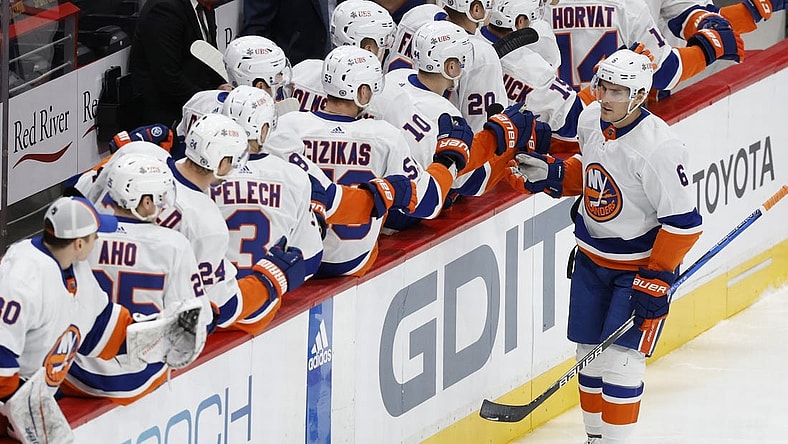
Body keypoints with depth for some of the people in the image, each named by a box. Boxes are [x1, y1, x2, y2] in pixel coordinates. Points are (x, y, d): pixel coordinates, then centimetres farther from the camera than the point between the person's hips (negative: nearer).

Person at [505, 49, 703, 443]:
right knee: (589, 350, 11)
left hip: (643, 261, -7)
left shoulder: (658, 147, -27)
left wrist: (656, 279, -22)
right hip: (592, 256, 7)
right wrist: (553, 175, -1)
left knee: (620, 357, -8)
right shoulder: (590, 119, -5)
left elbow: (683, 221, -23)